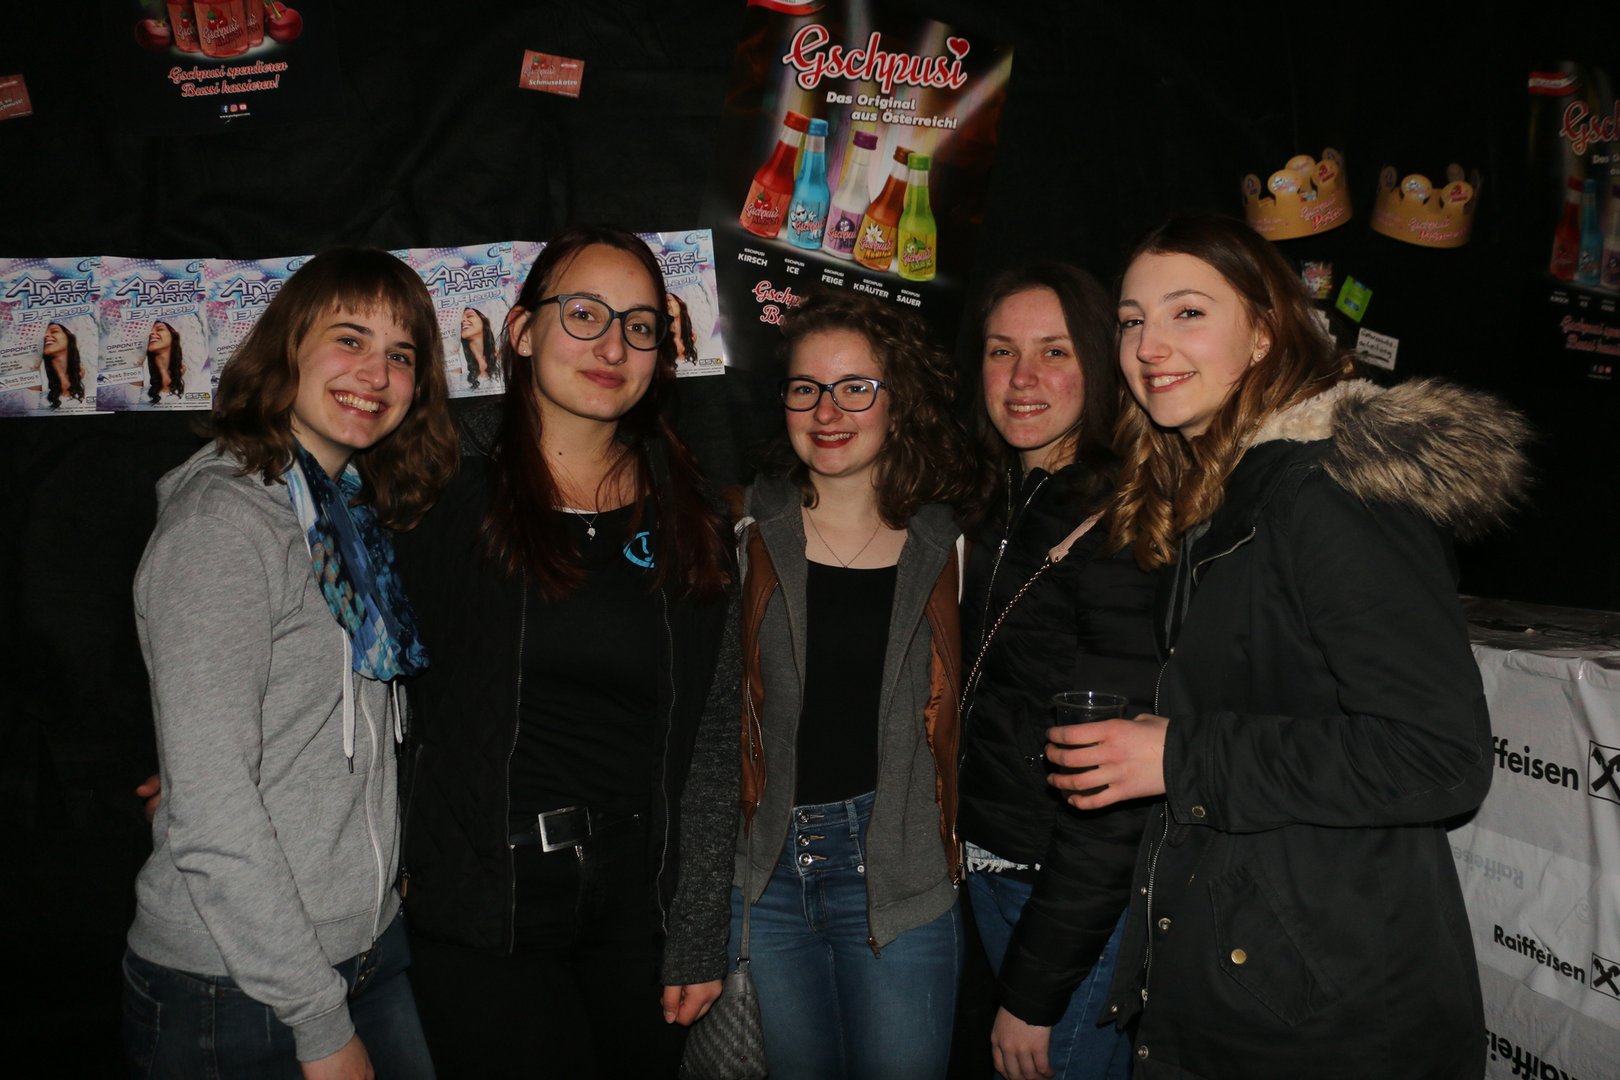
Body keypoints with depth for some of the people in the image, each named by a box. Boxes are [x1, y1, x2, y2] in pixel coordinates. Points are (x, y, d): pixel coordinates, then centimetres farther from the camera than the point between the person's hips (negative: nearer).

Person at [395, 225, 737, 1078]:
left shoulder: (687, 519, 2)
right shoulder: (449, 492, -4)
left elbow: (709, 734, 1)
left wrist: (700, 932, 0)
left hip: (636, 903, 3)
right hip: (482, 909, -2)